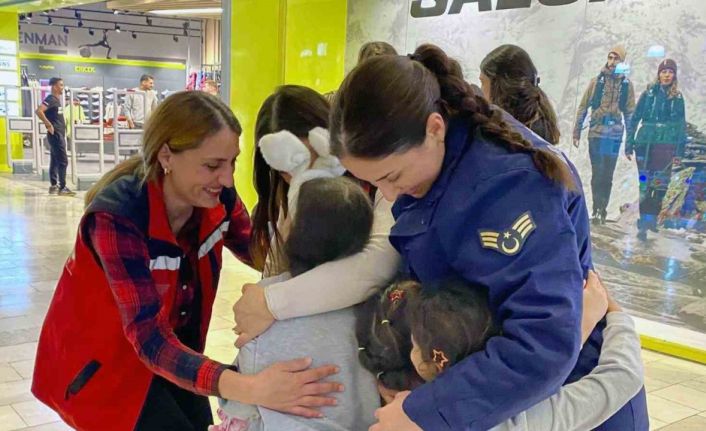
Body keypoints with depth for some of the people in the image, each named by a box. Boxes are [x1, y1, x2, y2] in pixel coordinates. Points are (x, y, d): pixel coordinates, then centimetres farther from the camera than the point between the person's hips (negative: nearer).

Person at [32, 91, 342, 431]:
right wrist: (248, 388, -55)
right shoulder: (117, 216, -34)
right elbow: (148, 335, -40)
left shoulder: (216, 197, -17)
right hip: (100, 358, -5)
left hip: (173, 344, 5)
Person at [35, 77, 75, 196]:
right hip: (55, 134, -10)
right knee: (63, 161, -10)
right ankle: (62, 188, -9)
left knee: (55, 161, 12)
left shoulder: (57, 99, 15)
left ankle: (53, 186, 18)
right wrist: (48, 124, -25)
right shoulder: (51, 99, -14)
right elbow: (38, 111, -28)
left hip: (59, 134, 10)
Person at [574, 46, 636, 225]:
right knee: (597, 173, -3)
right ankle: (598, 209, 2)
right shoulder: (597, 81, 3)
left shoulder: (626, 84, 6)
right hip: (596, 133, -1)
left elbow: (629, 112, 9)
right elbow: (583, 107, 4)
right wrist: (577, 132, 1)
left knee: (608, 174, 6)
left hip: (615, 134, 1)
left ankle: (602, 209, 14)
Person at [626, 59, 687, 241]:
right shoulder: (648, 93, 4)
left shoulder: (677, 97, 8)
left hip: (667, 146, 1)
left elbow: (681, 125, 9)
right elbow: (634, 119, 5)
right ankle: (644, 222, -1)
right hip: (645, 144, -1)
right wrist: (629, 145, 0)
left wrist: (679, 152, 3)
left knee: (661, 185, 1)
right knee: (645, 185, -5)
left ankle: (652, 218, 14)